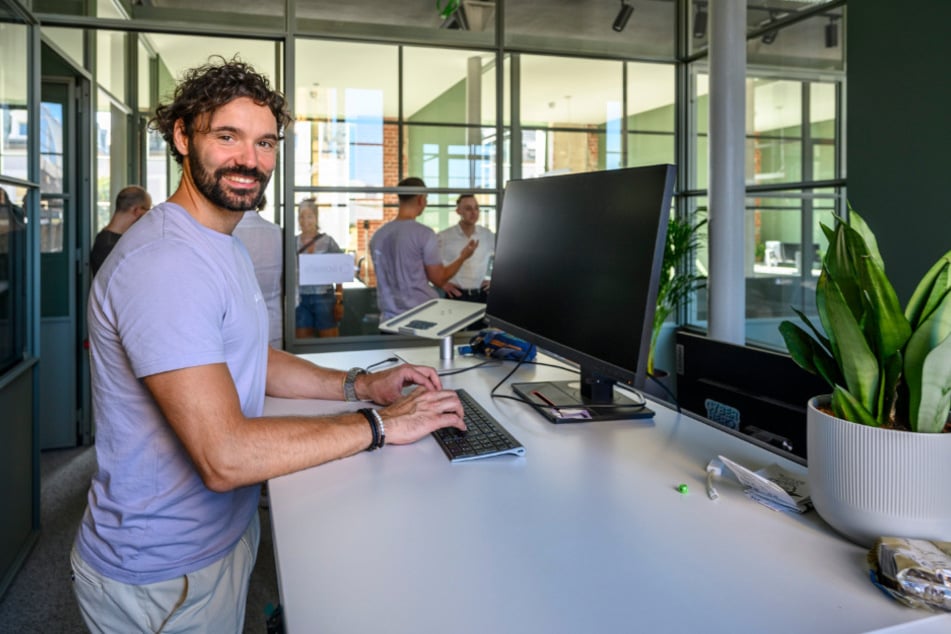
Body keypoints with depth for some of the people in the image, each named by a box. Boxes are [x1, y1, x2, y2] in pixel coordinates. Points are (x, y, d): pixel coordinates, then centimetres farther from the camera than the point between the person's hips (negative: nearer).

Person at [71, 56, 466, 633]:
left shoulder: (227, 245, 8)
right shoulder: (164, 263, -28)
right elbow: (224, 456, -33)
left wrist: (361, 385, 1)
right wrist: (380, 424, -25)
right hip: (165, 576, -9)